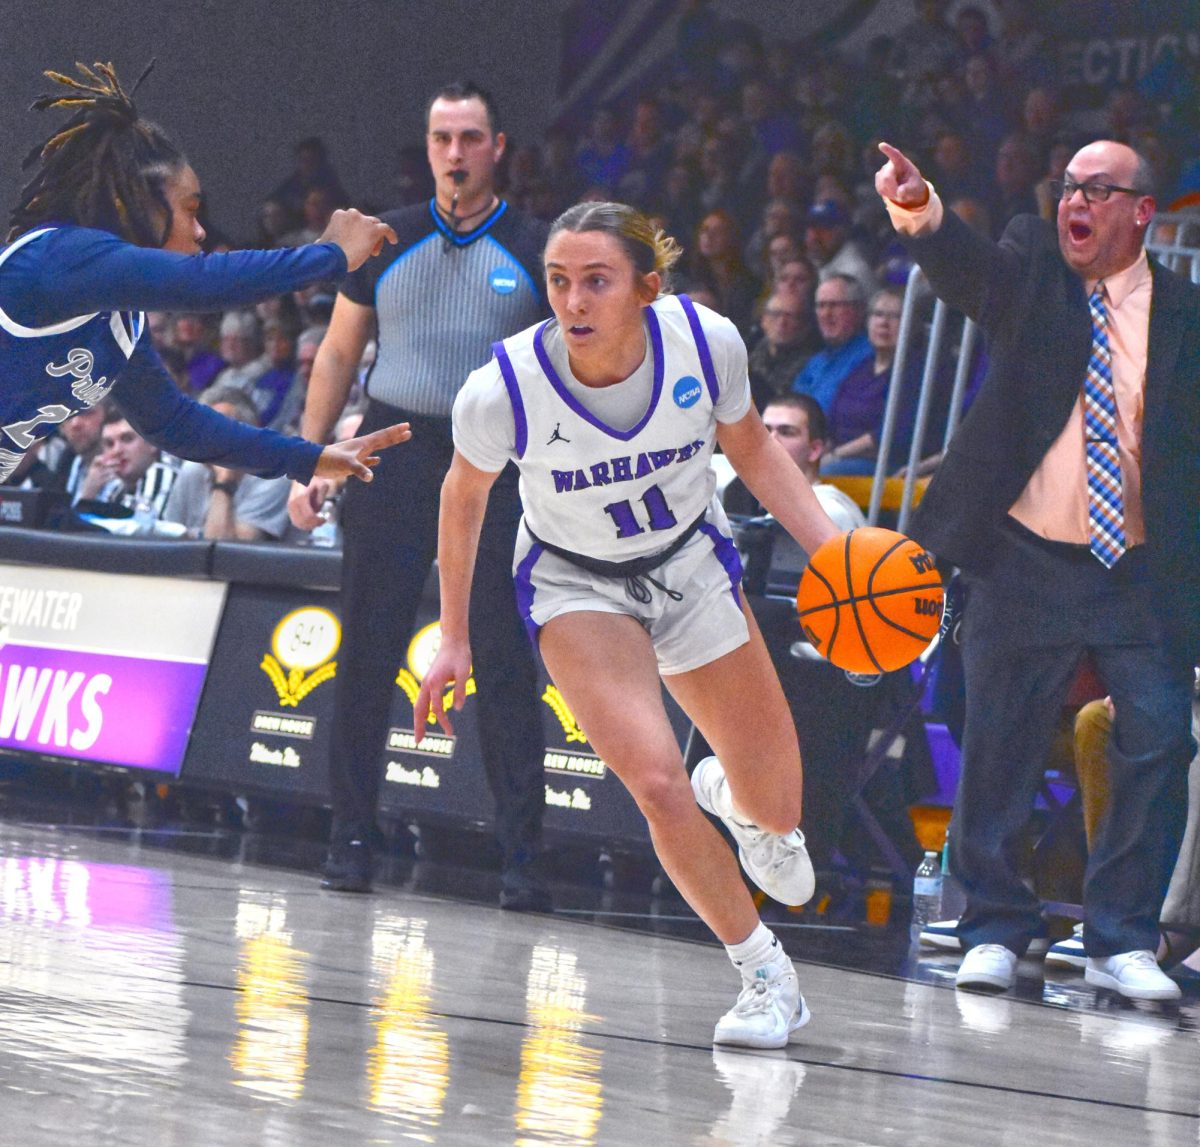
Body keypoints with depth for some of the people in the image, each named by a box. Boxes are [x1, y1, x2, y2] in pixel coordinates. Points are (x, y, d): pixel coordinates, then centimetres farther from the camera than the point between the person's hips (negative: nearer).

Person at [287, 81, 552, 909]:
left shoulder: (536, 251, 4)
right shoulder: (387, 243, 9)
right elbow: (339, 352, 12)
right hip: (394, 449, 2)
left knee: (507, 666, -4)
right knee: (368, 654, 0)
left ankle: (522, 856, -2)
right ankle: (352, 836, 8)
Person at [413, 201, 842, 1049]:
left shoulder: (708, 342, -25)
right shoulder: (504, 389, -29)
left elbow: (751, 449, -3)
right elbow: (465, 498, -7)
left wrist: (832, 547, -14)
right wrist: (455, 638, -1)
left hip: (690, 559, 3)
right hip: (576, 584, -2)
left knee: (775, 806, 10)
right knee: (655, 780, -24)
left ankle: (733, 796, 51)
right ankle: (766, 971, -2)